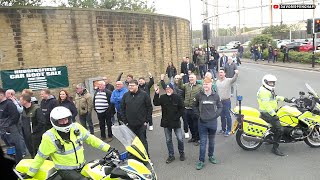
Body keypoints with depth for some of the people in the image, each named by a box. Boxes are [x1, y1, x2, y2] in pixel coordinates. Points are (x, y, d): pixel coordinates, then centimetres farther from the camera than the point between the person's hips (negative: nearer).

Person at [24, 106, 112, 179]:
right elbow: (40, 157, -5)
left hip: (82, 165, 5)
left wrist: (107, 148, -3)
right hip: (65, 170, -5)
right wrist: (30, 174, 1)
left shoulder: (76, 127, -4)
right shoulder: (50, 137, -16)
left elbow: (90, 138, 1)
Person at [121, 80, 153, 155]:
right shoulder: (125, 95, 4)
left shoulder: (144, 94, -5)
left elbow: (149, 108, -3)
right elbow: (122, 108, 9)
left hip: (141, 124, -3)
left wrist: (147, 120, -6)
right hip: (130, 124, 3)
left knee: (143, 140, 5)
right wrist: (125, 121, 3)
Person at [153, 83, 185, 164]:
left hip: (176, 122, -1)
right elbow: (156, 103, -19)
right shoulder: (162, 97, -2)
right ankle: (171, 155, 25)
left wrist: (176, 117, -8)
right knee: (168, 140, 11)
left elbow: (181, 109, 0)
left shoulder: (177, 97, -4)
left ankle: (181, 153, 24)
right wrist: (156, 94, -27)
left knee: (180, 139, 0)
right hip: (166, 122, 2)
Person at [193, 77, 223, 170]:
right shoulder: (199, 95, -6)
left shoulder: (215, 95, -3)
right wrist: (199, 115, -2)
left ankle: (211, 156, 36)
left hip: (213, 122, 1)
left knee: (211, 141, 17)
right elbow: (195, 106, 6)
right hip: (202, 122, -1)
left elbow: (220, 107, 8)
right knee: (203, 142, 2)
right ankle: (201, 161, 11)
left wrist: (216, 115, -4)